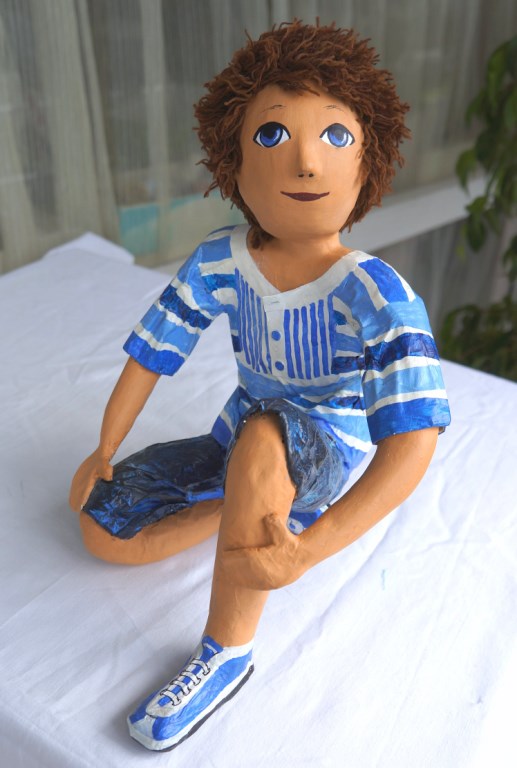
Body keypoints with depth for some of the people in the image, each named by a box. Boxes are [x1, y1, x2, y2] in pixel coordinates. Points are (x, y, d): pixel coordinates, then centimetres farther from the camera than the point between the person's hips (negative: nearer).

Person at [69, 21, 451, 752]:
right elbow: (152, 351, -5)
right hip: (241, 442, 5)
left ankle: (228, 649, -23)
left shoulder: (378, 295, -28)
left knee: (262, 434, -41)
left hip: (326, 450, -4)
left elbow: (413, 438, -36)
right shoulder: (218, 262, -16)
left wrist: (311, 548, -44)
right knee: (103, 531, -3)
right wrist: (104, 453, -1)